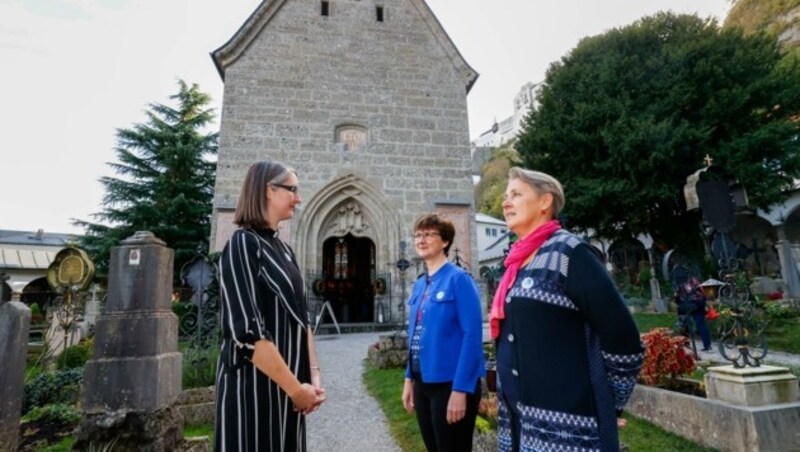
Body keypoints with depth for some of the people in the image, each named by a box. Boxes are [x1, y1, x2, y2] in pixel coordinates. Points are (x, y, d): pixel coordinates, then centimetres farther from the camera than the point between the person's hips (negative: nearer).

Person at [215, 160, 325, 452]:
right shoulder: (243, 244, -14)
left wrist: (313, 374, 2)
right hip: (255, 385, -7)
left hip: (288, 384, 8)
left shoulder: (284, 250, 10)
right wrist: (295, 387, -16)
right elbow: (248, 331, -21)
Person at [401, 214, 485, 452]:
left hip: (450, 384, -7)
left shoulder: (459, 279, -13)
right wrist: (409, 378, 13)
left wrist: (460, 389, -20)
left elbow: (472, 336, -17)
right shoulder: (419, 285, 9)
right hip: (423, 383, 7)